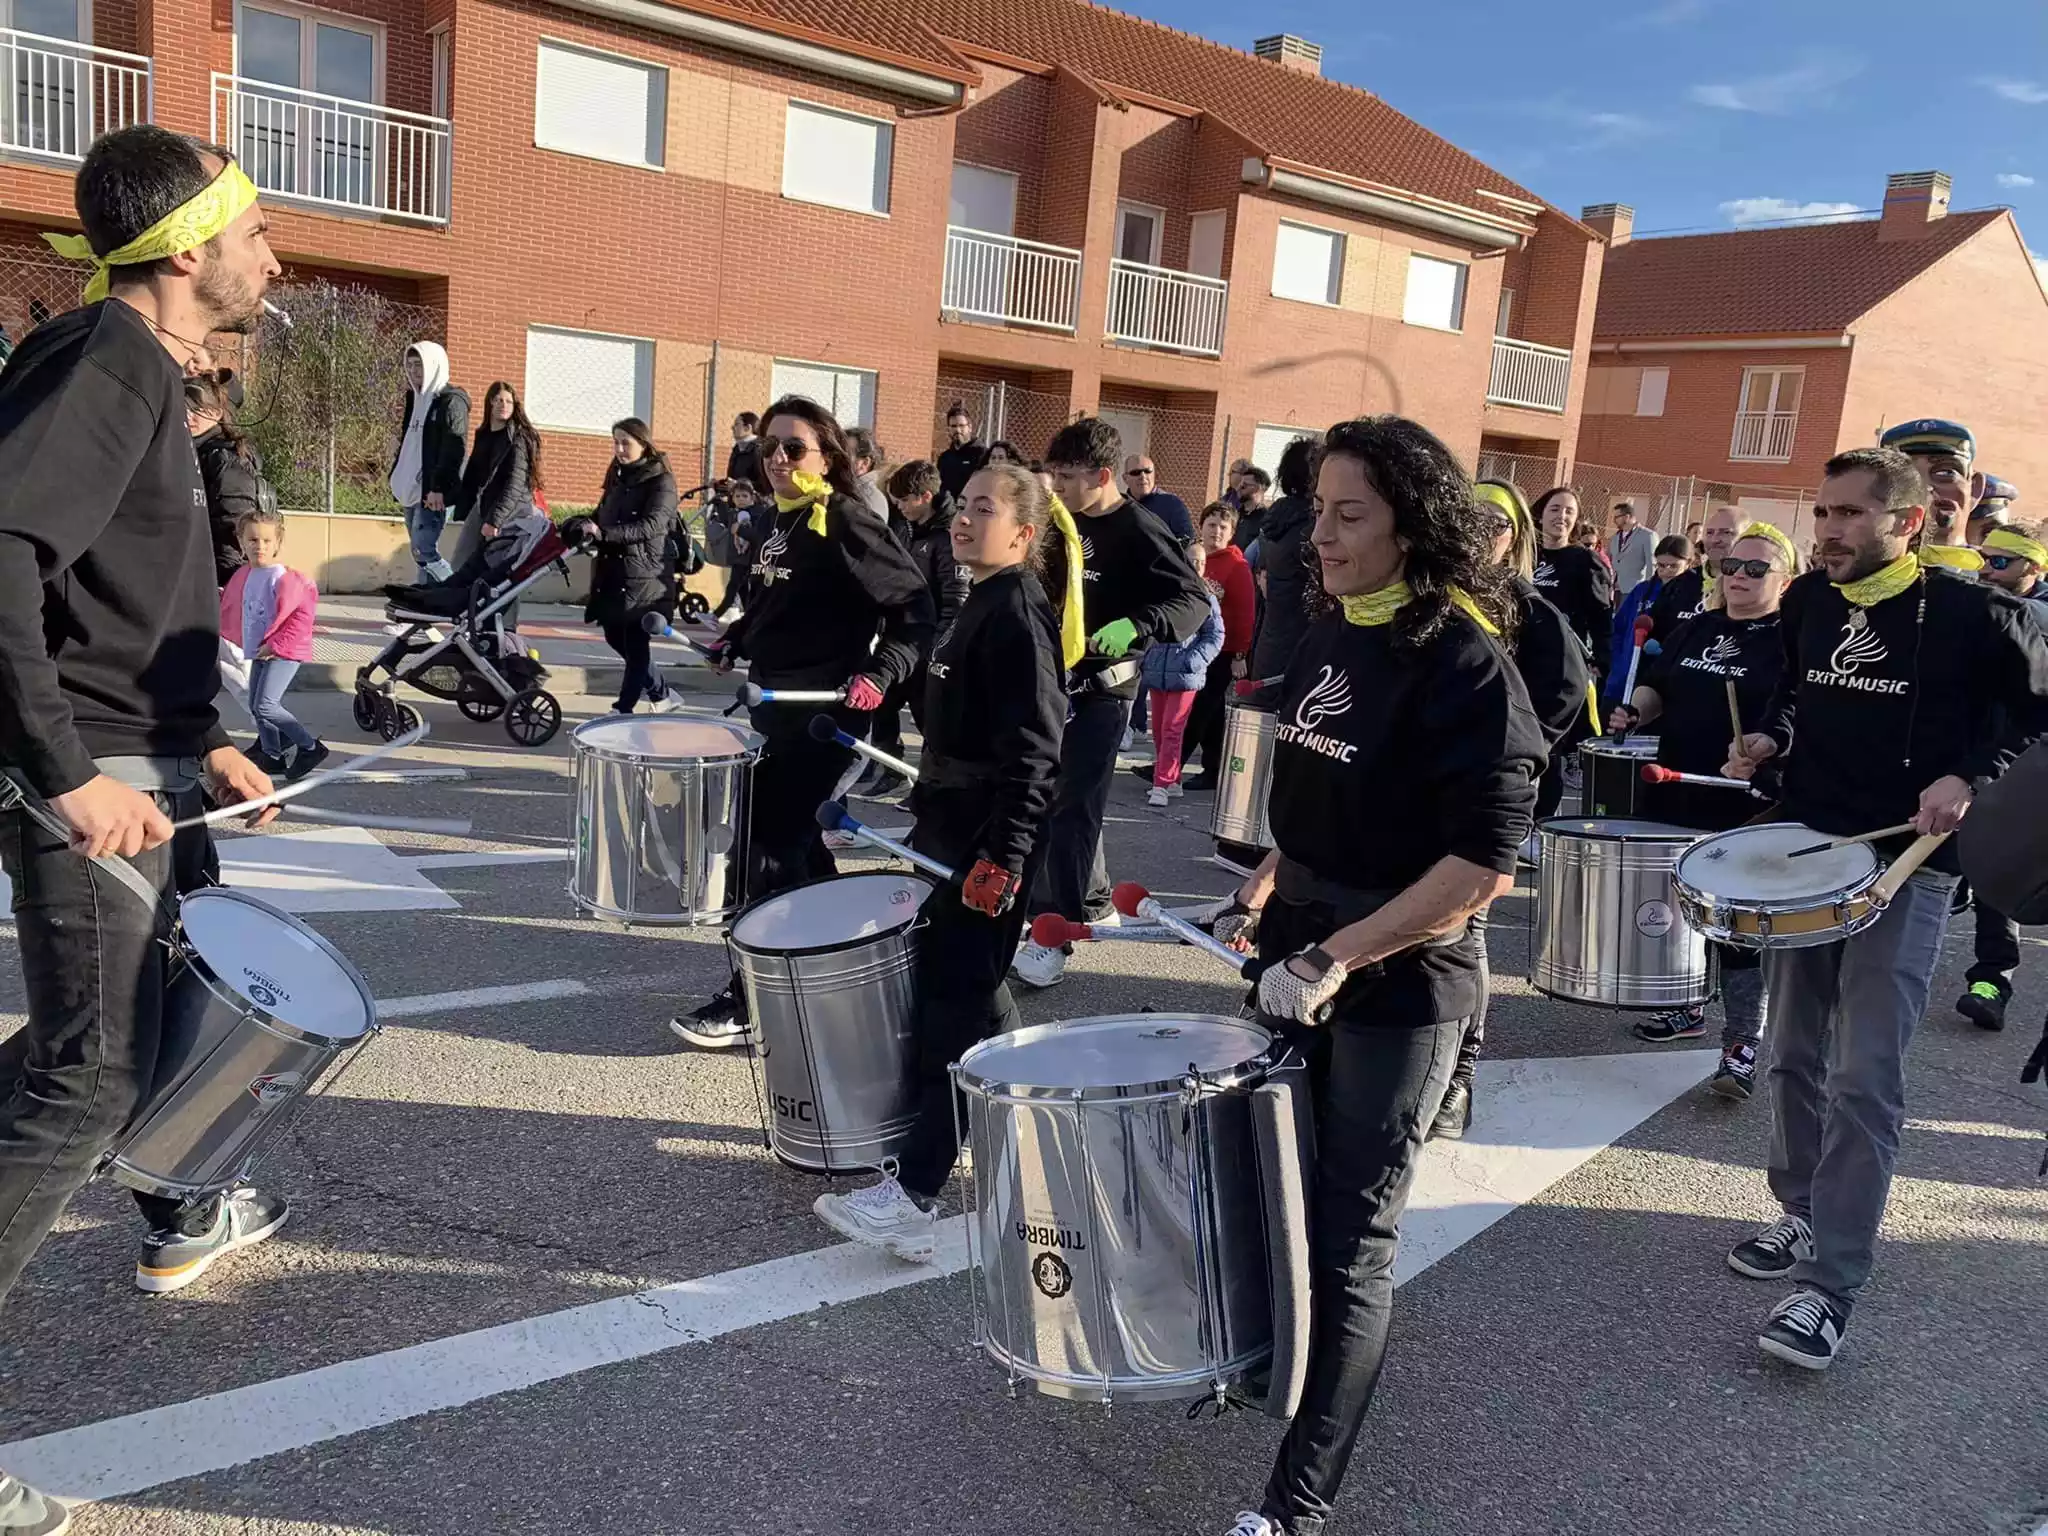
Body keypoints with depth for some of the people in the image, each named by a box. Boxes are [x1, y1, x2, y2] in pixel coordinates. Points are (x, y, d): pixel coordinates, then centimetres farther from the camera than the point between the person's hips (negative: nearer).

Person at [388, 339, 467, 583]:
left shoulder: (451, 401, -7)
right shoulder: (415, 399, 19)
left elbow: (453, 449, -17)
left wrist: (438, 488, -25)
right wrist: (398, 478, 16)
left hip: (433, 492, -9)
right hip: (412, 489, 9)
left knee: (424, 551, -16)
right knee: (420, 553, 8)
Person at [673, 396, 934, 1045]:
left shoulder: (846, 524, -14)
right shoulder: (771, 522, 11)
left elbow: (913, 609, -15)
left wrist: (879, 675, -26)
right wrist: (735, 639, 12)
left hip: (824, 711, -9)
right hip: (773, 701, 9)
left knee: (769, 846, -6)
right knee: (795, 839, 17)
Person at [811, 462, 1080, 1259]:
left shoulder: (1020, 611, -16)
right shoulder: (981, 604, 14)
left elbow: (1032, 750, -22)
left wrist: (1002, 855, -26)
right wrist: (930, 807, 25)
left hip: (992, 836, -10)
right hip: (955, 822, 10)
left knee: (951, 1000, -10)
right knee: (972, 986, 18)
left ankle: (914, 1194, -6)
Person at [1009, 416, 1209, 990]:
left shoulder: (1138, 530, -13)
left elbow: (1193, 599, -19)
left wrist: (1135, 627, -33)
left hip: (1101, 689, -8)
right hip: (1054, 681, 8)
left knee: (1072, 810, -8)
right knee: (1053, 799, 15)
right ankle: (1091, 901, 31)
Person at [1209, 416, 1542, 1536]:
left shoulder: (1465, 663, -19)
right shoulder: (1329, 636, 4)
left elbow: (1485, 865, -23)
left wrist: (1337, 957, -25)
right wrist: (1261, 896, 6)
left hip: (1399, 983, -7)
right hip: (1302, 956, 8)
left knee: (1350, 1239, 3)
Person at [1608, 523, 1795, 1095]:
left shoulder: (1792, 639, -6)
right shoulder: (1695, 629, 14)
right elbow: (1657, 686, 21)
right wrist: (1634, 711, 1)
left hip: (1746, 809, -7)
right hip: (1672, 797, 7)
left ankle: (1742, 1046, -1)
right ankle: (1686, 1006, 35)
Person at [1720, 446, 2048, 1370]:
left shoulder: (1972, 614, -11)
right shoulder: (1807, 601, 5)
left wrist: (1967, 777, -17)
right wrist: (1769, 739, 2)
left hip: (1904, 868, -6)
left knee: (1864, 1080, -8)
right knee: (1795, 1055, 14)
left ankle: (1828, 1287, -3)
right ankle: (1804, 1214, 32)